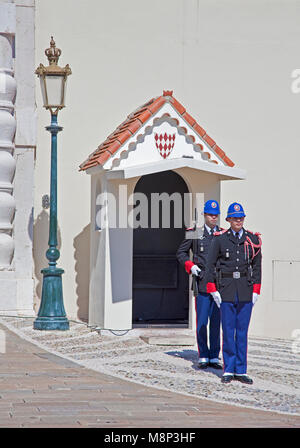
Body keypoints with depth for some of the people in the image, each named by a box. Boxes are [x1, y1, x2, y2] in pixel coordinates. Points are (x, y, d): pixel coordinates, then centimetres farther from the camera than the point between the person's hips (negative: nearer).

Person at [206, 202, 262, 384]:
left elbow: (257, 265, 6)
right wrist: (213, 289, -3)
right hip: (227, 289, -1)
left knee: (242, 331, 4)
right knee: (228, 330, 0)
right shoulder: (220, 239, 1)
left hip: (246, 290, 1)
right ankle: (229, 371, 6)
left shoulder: (253, 239, 5)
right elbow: (211, 264, 3)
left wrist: (256, 290, 0)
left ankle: (241, 371, 9)